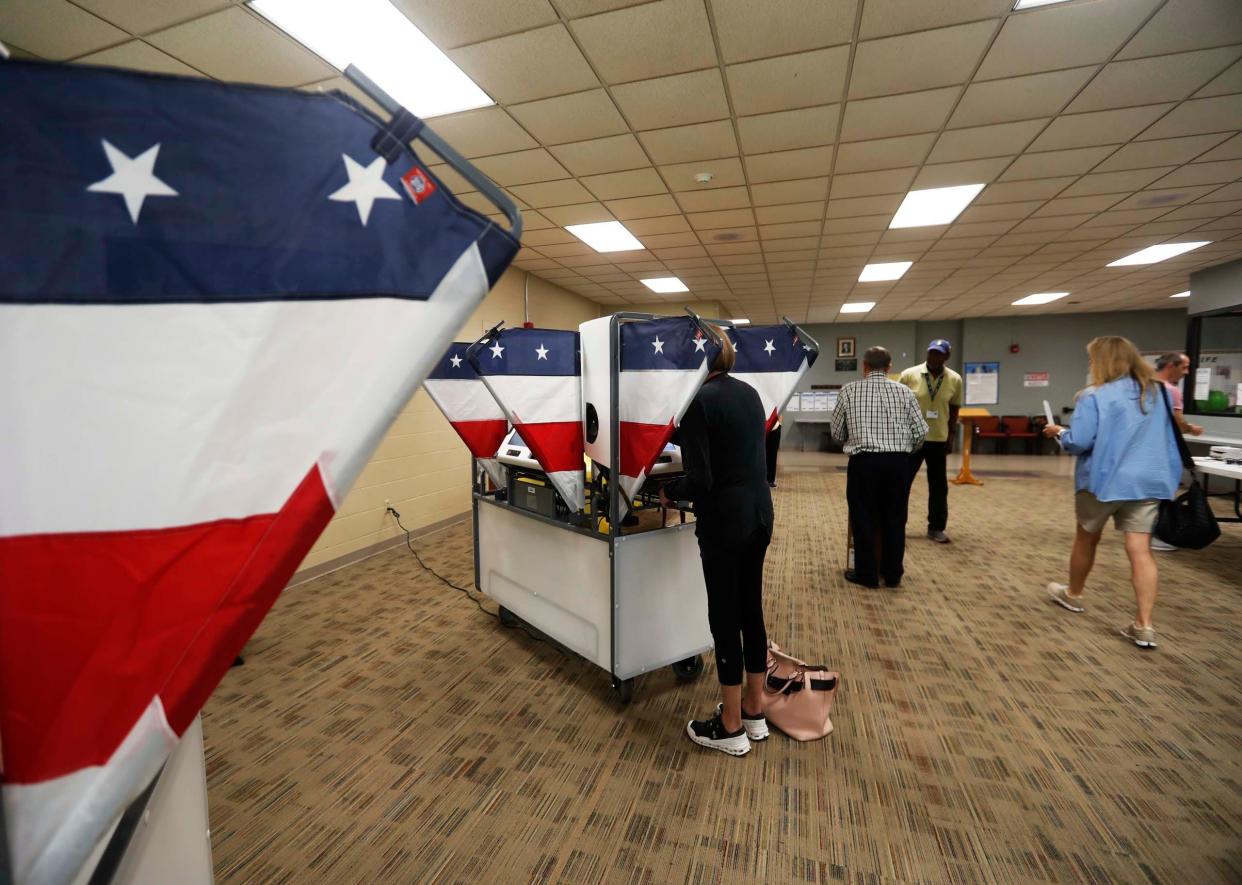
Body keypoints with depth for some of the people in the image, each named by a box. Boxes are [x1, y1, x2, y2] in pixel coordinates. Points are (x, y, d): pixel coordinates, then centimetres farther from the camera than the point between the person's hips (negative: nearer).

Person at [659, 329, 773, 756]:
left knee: (724, 617, 5)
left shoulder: (699, 399, -16)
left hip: (724, 520, -8)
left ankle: (731, 728, 22)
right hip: (760, 512, 9)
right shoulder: (748, 392, 10)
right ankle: (754, 712, 34)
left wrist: (668, 491, -1)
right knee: (751, 610, 18)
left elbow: (700, 480, -21)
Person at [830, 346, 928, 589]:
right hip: (898, 462, 2)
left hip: (863, 462, -2)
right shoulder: (904, 391, 5)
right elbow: (920, 432, 2)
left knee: (864, 519, 9)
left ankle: (866, 574, 18)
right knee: (894, 519, 14)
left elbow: (837, 433, 4)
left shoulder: (849, 391, 1)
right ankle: (893, 574, 24)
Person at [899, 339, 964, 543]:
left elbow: (954, 409, 9)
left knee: (939, 486, 8)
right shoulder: (909, 375, -6)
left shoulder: (955, 380, 0)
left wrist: (951, 437, 6)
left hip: (938, 439, 2)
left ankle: (936, 528, 21)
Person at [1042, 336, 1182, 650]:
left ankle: (1073, 595, 34)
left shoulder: (1095, 396, -14)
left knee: (1086, 539, 15)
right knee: (1141, 550, 3)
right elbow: (1170, 439, 18)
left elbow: (1079, 442, -17)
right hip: (1148, 481, 5)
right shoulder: (1158, 392, 7)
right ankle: (1144, 626, 2)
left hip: (1104, 479, -5)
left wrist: (1059, 432, 1)